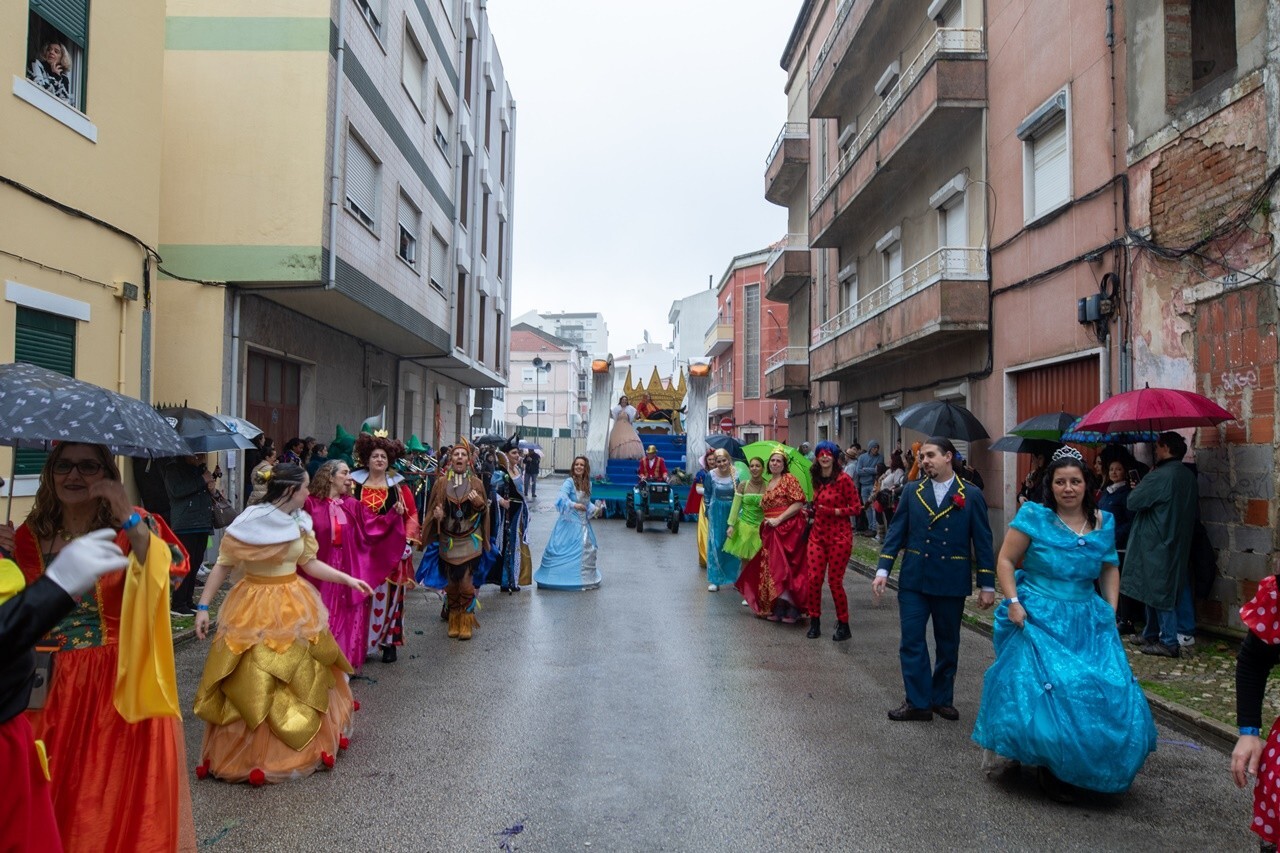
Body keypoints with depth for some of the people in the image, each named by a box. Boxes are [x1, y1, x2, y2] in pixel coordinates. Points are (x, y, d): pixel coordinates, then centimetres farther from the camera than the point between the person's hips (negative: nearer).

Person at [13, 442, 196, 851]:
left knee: (120, 794, 7)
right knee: (56, 798, 12)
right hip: (52, 687, 3)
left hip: (121, 682, -3)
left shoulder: (134, 526, -5)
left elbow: (175, 569, -24)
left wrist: (128, 517, -29)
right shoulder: (30, 536, 4)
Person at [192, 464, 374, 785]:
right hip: (254, 608, -5)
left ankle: (307, 745, 35)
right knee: (250, 686, 0)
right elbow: (223, 565, -9)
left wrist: (348, 579, 3)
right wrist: (203, 607, -11)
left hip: (295, 608, 5)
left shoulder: (301, 522, 0)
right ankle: (245, 755, 18)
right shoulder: (248, 522, -15)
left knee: (303, 680, 15)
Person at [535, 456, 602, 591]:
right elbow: (563, 496, -27)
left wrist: (594, 509, 1)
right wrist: (574, 505, -42)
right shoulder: (569, 482, -12)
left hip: (583, 523, 7)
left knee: (587, 549, 11)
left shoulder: (587, 484, 9)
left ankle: (586, 578, 25)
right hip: (570, 522, -7)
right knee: (564, 550, -5)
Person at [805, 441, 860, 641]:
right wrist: (810, 511, 6)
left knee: (835, 581, -1)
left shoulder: (843, 479, -9)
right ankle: (814, 622, 13)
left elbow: (856, 508, -8)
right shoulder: (816, 480, 10)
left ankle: (843, 625, 15)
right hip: (817, 534, 5)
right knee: (814, 578, -1)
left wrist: (834, 511, -18)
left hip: (839, 536, -5)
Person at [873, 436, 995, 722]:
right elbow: (896, 532, 3)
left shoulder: (972, 495, -2)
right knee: (911, 641, 0)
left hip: (952, 582, -1)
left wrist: (987, 585, -2)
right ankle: (918, 702, 10)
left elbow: (983, 542, -1)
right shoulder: (912, 491, 3)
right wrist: (883, 570, -4)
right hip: (914, 580, 1)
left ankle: (943, 699, 27)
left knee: (948, 644, 12)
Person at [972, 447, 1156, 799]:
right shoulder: (1034, 516, -6)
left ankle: (1092, 767, 23)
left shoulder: (1103, 522, 7)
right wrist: (1013, 603, -13)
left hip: (1089, 621, 4)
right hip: (1039, 620, -4)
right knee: (1047, 692, -7)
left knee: (1108, 693, 0)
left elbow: (1109, 569, 17)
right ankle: (1051, 769, 14)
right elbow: (1005, 561, -4)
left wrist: (1111, 611, 7)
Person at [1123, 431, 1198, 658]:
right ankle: (1151, 635, 25)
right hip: (1178, 543, 9)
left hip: (1156, 545, -9)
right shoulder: (1188, 476, 7)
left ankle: (1169, 642, 0)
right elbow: (1194, 503, 17)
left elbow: (1132, 502, -18)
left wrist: (1139, 486, 0)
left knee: (1159, 592, -3)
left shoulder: (1160, 476, -20)